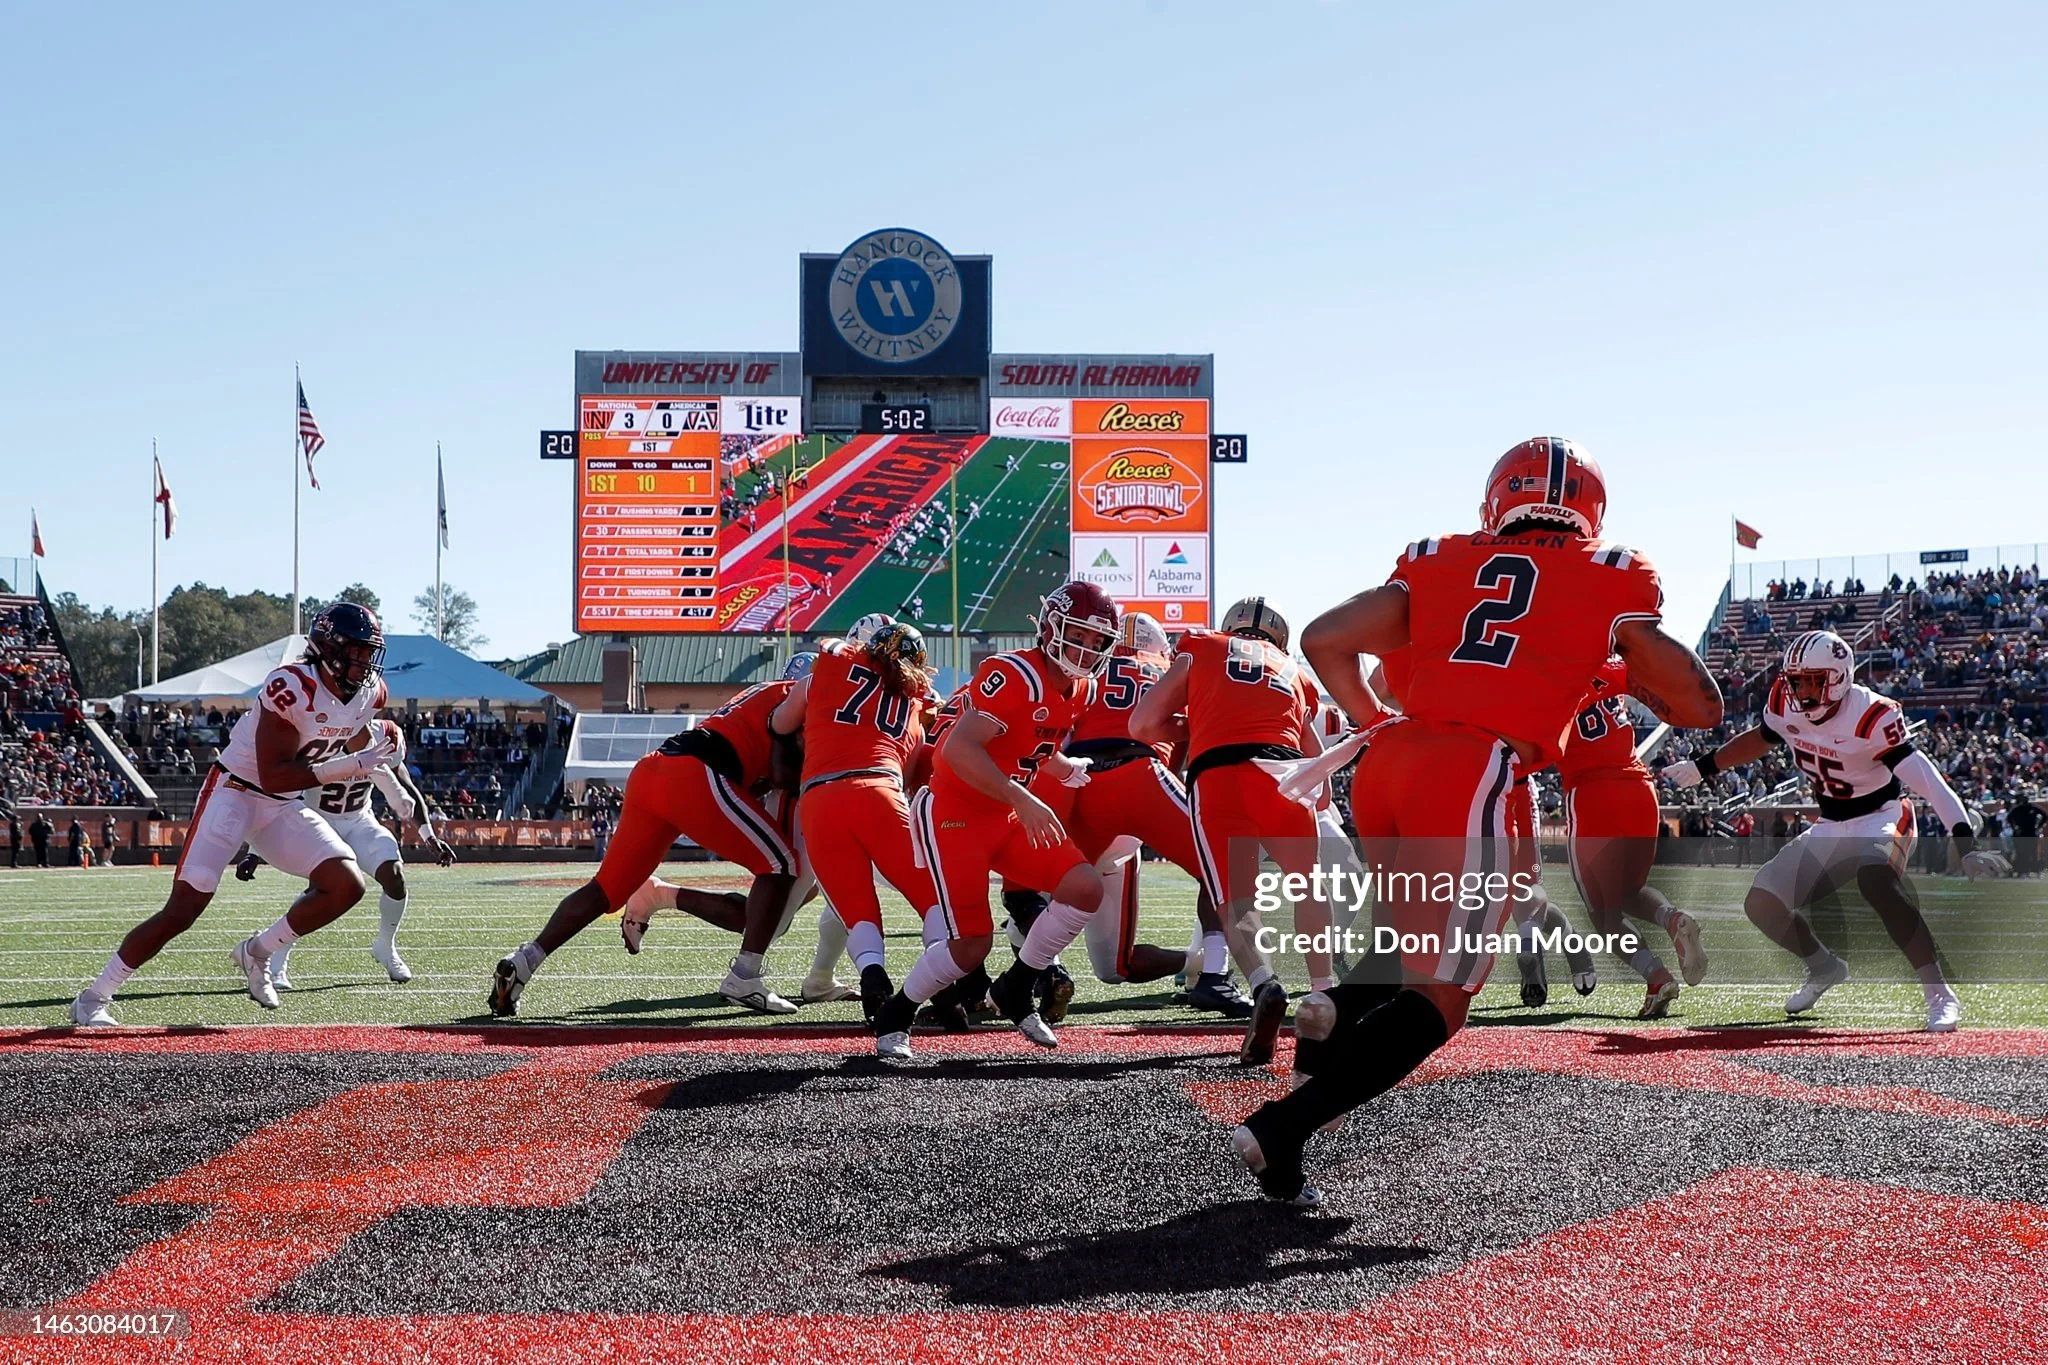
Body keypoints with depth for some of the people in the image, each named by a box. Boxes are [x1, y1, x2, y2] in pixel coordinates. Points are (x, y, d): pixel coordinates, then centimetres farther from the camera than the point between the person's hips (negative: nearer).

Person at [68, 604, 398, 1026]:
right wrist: (352, 765, -28)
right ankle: (92, 999, 1)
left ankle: (257, 952, 8)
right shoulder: (292, 688, -25)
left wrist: (379, 734, -3)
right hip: (234, 792, -7)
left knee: (346, 887, -10)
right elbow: (274, 777, -26)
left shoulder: (370, 693, -2)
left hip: (283, 807, 7)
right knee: (184, 908, -12)